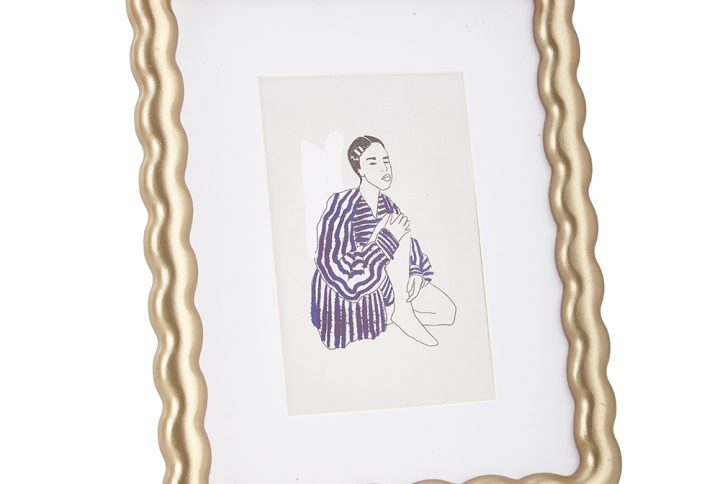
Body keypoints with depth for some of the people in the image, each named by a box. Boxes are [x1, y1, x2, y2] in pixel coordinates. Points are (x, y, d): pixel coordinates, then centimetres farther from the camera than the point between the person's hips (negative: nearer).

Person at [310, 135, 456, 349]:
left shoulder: (386, 204, 3)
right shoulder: (342, 204, -20)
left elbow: (410, 249, 13)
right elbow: (334, 265, -28)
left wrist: (417, 274, -11)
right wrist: (389, 237, -33)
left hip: (385, 284, 7)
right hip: (352, 292, -7)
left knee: (448, 312, -6)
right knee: (400, 233, -24)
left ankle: (387, 312, 1)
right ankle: (403, 312, -17)